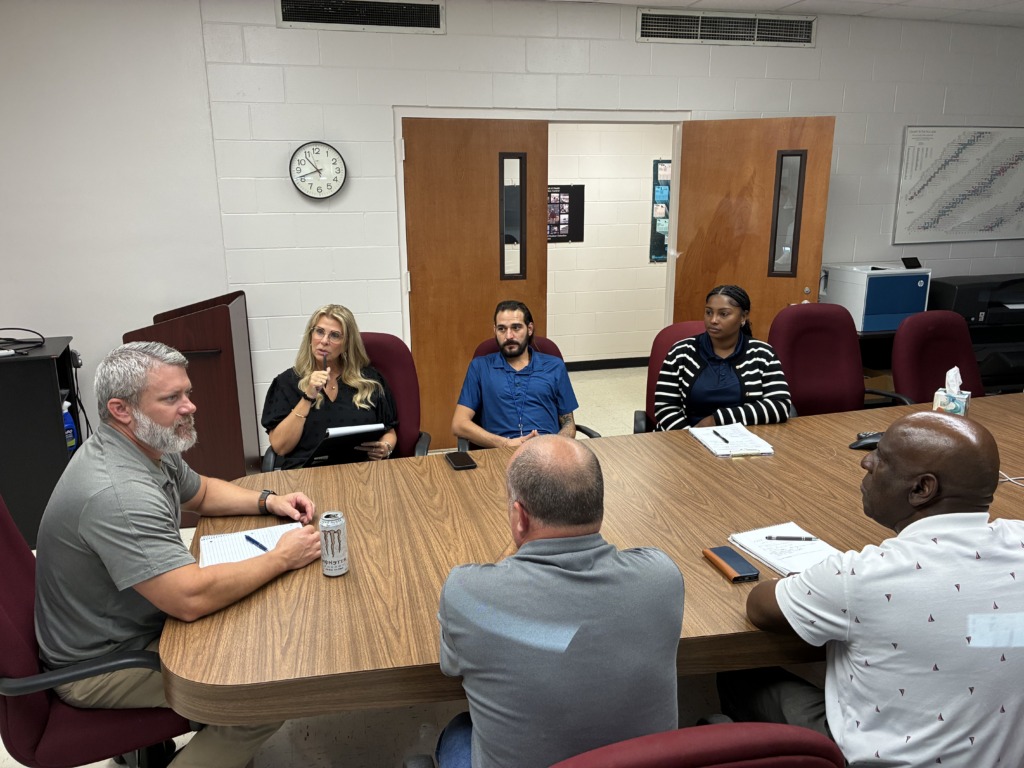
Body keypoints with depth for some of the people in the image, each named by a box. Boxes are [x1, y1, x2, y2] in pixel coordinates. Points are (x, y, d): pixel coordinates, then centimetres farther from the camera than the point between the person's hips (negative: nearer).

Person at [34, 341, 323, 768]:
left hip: (132, 623, 10)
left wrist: (268, 501, -1)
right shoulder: (117, 493, -33)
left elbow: (201, 493, 17)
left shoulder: (149, 446, -2)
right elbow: (191, 599, -37)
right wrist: (282, 557, -24)